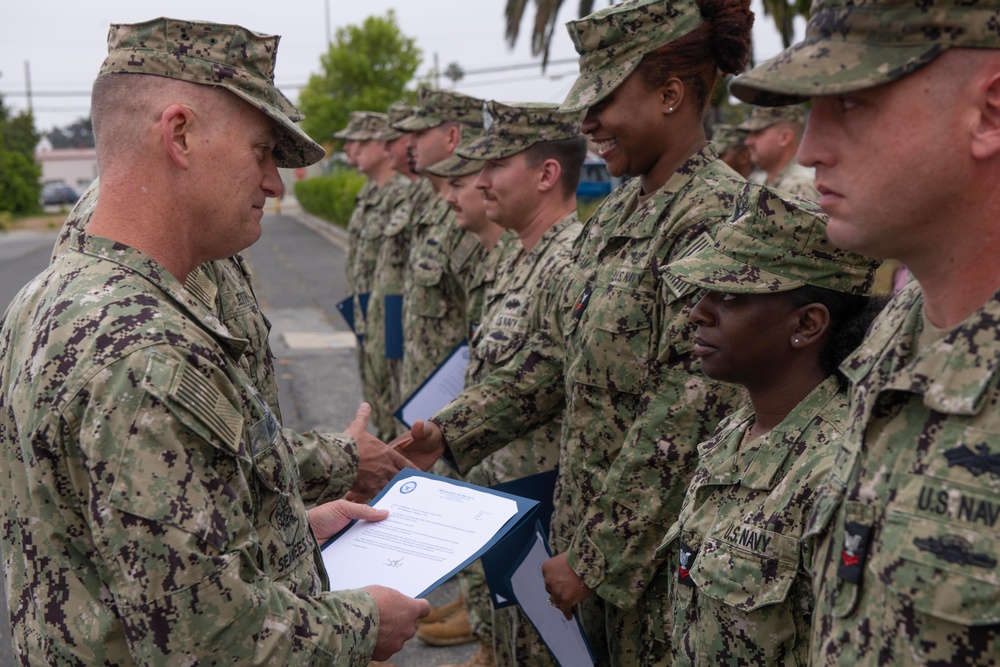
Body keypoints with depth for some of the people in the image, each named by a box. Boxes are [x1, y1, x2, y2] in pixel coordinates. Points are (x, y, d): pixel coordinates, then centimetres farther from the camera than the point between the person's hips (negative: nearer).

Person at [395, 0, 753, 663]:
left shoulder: (716, 217, -20)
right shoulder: (619, 212, 8)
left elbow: (688, 415, -23)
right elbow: (558, 352, 13)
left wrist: (594, 556, -19)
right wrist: (450, 432, 7)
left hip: (658, 548, -8)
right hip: (590, 524, 8)